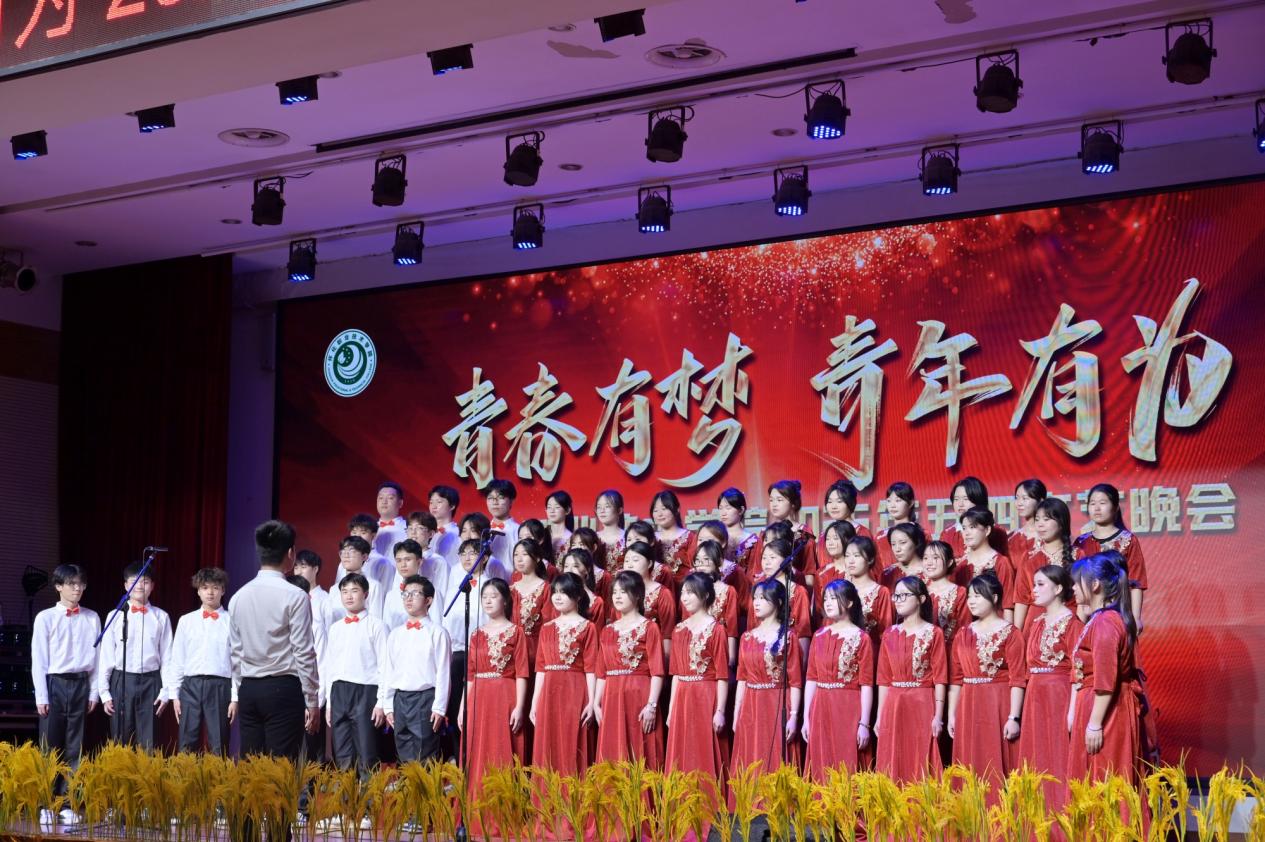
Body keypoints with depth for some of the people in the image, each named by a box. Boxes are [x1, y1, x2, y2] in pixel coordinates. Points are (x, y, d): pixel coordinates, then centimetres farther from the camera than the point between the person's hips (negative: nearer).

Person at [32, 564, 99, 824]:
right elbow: (39, 660, -2)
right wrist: (41, 696, -6)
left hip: (80, 685, 2)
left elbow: (96, 657, 7)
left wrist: (93, 692, 3)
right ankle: (46, 805, 5)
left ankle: (67, 804, 9)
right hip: (54, 684, -2)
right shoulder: (45, 618, -2)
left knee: (74, 748, 4)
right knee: (50, 746, 0)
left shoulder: (92, 619, 6)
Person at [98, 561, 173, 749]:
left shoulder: (161, 617, 4)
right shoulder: (116, 616, 3)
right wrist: (104, 693, 0)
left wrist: (165, 692, -1)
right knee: (119, 742, 4)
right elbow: (106, 656, 4)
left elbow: (167, 658, 4)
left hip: (150, 682, 0)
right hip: (122, 681, 0)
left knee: (148, 743, 1)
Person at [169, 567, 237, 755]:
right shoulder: (186, 621, 9)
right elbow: (177, 660, 10)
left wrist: (235, 697, -4)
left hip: (220, 686, -2)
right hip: (191, 685, 2)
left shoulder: (231, 622, 2)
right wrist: (175, 694, 6)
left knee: (218, 746, 1)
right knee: (187, 746, 3)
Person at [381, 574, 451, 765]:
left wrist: (439, 708, -11)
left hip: (425, 698, -5)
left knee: (425, 758, -6)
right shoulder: (395, 634, 14)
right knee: (405, 758, 8)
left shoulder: (437, 633, -3)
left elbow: (443, 672, -6)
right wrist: (388, 706, 9)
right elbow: (388, 671, 15)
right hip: (400, 699, 5)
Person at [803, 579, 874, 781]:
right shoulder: (819, 636, 11)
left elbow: (866, 684, -6)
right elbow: (811, 679, 11)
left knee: (846, 770, -5)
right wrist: (806, 718, 7)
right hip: (820, 711, 5)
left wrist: (864, 723, -11)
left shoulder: (861, 638, -3)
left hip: (848, 711, -5)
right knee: (821, 771, 5)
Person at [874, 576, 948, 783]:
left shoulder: (933, 634, -1)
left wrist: (938, 715, -11)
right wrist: (880, 716, 7)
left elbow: (939, 678, -5)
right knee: (893, 766, 4)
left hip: (922, 705, -4)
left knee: (920, 765, -3)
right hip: (893, 707, 4)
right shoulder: (889, 635, 11)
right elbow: (884, 679, 10)